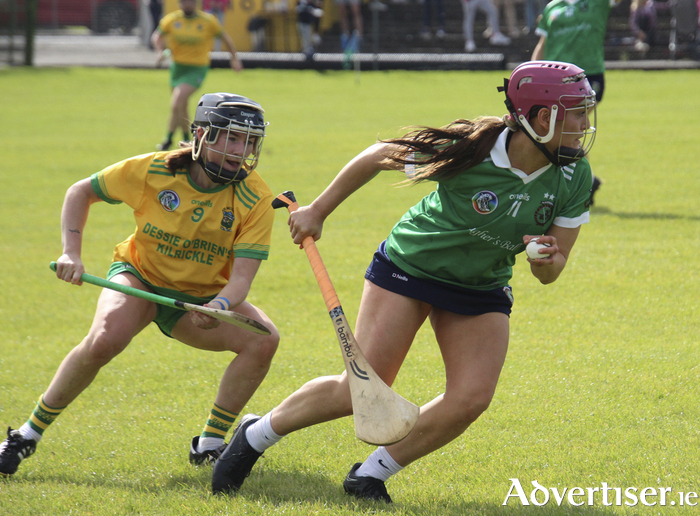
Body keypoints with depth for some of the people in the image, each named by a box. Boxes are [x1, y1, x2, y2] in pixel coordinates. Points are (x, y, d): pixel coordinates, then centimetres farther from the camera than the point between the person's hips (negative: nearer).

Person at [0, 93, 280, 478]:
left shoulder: (256, 199, -19)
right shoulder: (152, 171, -19)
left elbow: (242, 277, -24)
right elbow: (81, 192, -3)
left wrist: (220, 305, -46)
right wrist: (71, 252, -14)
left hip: (202, 298, 2)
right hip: (140, 277, -2)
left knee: (264, 340, -24)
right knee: (105, 339, -34)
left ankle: (209, 445, -9)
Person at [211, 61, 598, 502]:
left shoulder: (574, 177, -16)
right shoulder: (469, 150, -28)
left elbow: (549, 273, -4)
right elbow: (379, 156, -10)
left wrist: (546, 261, -30)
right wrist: (318, 211, -1)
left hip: (482, 291, 4)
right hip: (408, 265, -4)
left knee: (471, 398, -16)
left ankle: (372, 474, 5)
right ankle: (256, 435, 17)